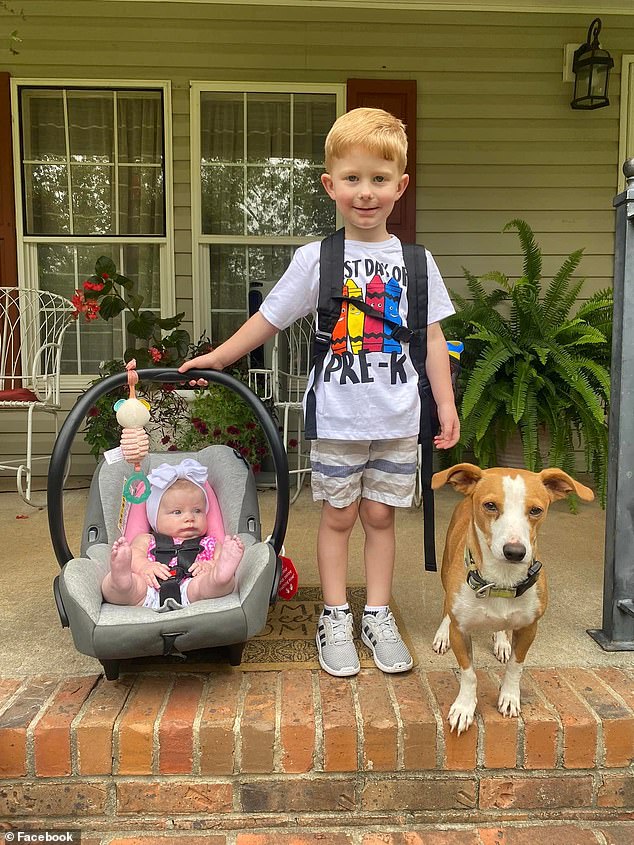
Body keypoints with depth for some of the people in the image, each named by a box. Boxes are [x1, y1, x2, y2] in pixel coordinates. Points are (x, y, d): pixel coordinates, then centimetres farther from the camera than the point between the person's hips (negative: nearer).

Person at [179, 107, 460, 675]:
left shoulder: (415, 261, 3)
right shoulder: (316, 259, -2)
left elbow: (432, 336, 6)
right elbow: (269, 319, 5)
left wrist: (446, 402, 2)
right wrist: (218, 358, 6)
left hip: (397, 419, 2)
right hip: (336, 418, -1)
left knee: (380, 516, 11)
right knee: (338, 516, 9)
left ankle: (378, 615, 25)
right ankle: (335, 618, 23)